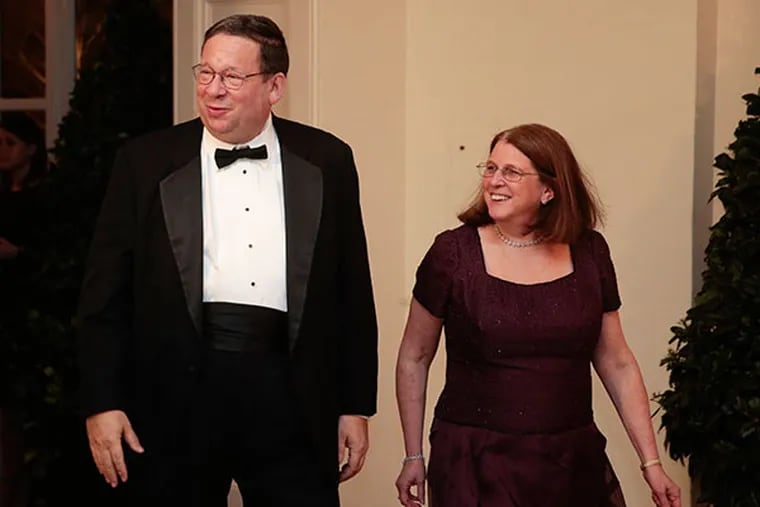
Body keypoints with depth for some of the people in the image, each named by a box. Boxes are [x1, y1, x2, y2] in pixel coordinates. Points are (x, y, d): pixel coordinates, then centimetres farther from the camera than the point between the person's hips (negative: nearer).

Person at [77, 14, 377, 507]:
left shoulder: (326, 161, 6)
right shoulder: (146, 162, 3)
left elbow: (352, 291, 8)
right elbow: (106, 294, 2)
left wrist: (356, 405, 6)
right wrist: (102, 403, -5)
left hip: (292, 397, 1)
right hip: (177, 394, 0)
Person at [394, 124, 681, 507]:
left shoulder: (588, 252, 1)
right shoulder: (453, 253, -7)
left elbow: (617, 364, 8)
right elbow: (414, 358, 4)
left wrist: (651, 463, 6)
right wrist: (413, 457, 5)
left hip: (573, 462, 3)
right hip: (475, 467, -3)